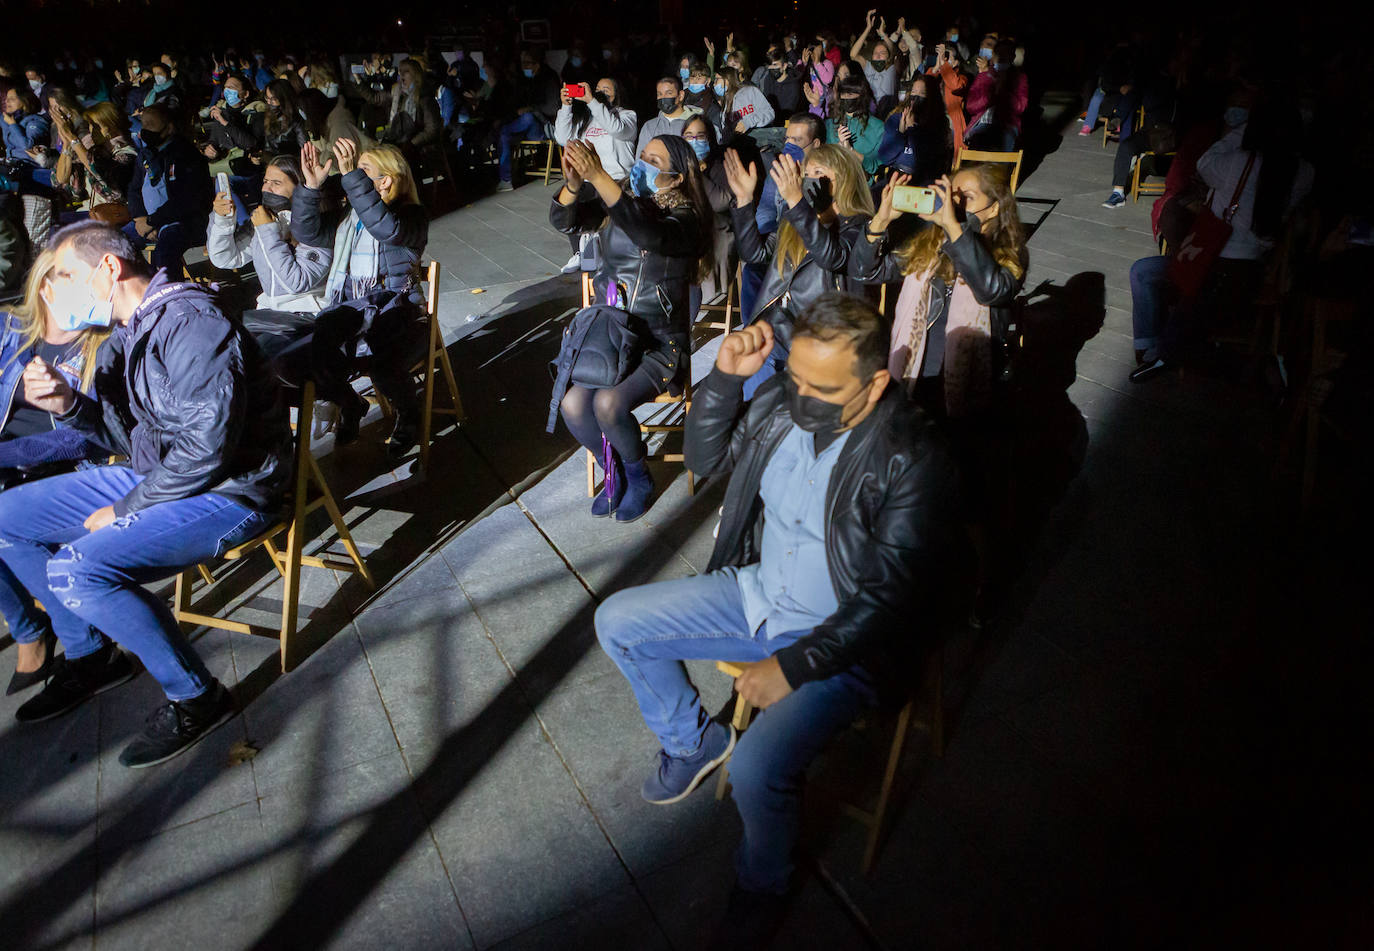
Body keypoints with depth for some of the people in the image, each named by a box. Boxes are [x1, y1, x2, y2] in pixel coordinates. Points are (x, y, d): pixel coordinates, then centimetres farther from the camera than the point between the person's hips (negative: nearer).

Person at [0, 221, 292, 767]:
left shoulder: (189, 320, -20)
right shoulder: (136, 328, 12)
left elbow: (207, 447, -26)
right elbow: (136, 438, 15)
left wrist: (125, 511, -15)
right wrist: (69, 405, -4)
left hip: (228, 491, -10)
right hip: (159, 477, 10)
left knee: (76, 570, -26)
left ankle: (195, 697, -8)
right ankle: (89, 655, 24)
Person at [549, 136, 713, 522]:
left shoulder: (686, 217, -10)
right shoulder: (617, 199, 7)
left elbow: (649, 234, -33)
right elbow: (564, 221, -6)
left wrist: (598, 176, -38)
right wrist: (574, 183, -27)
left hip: (659, 343, -5)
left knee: (608, 403, -27)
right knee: (572, 404, -18)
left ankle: (638, 478, 4)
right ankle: (615, 473, 11)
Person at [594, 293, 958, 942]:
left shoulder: (913, 461, -24)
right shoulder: (783, 402, -7)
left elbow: (889, 598, -22)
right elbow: (706, 458, 6)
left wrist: (793, 665, -24)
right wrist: (724, 377, -11)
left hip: (842, 638, -6)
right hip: (756, 591, 7)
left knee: (758, 769, -27)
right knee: (617, 622, 6)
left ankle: (763, 884, 10)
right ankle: (693, 742, 29)